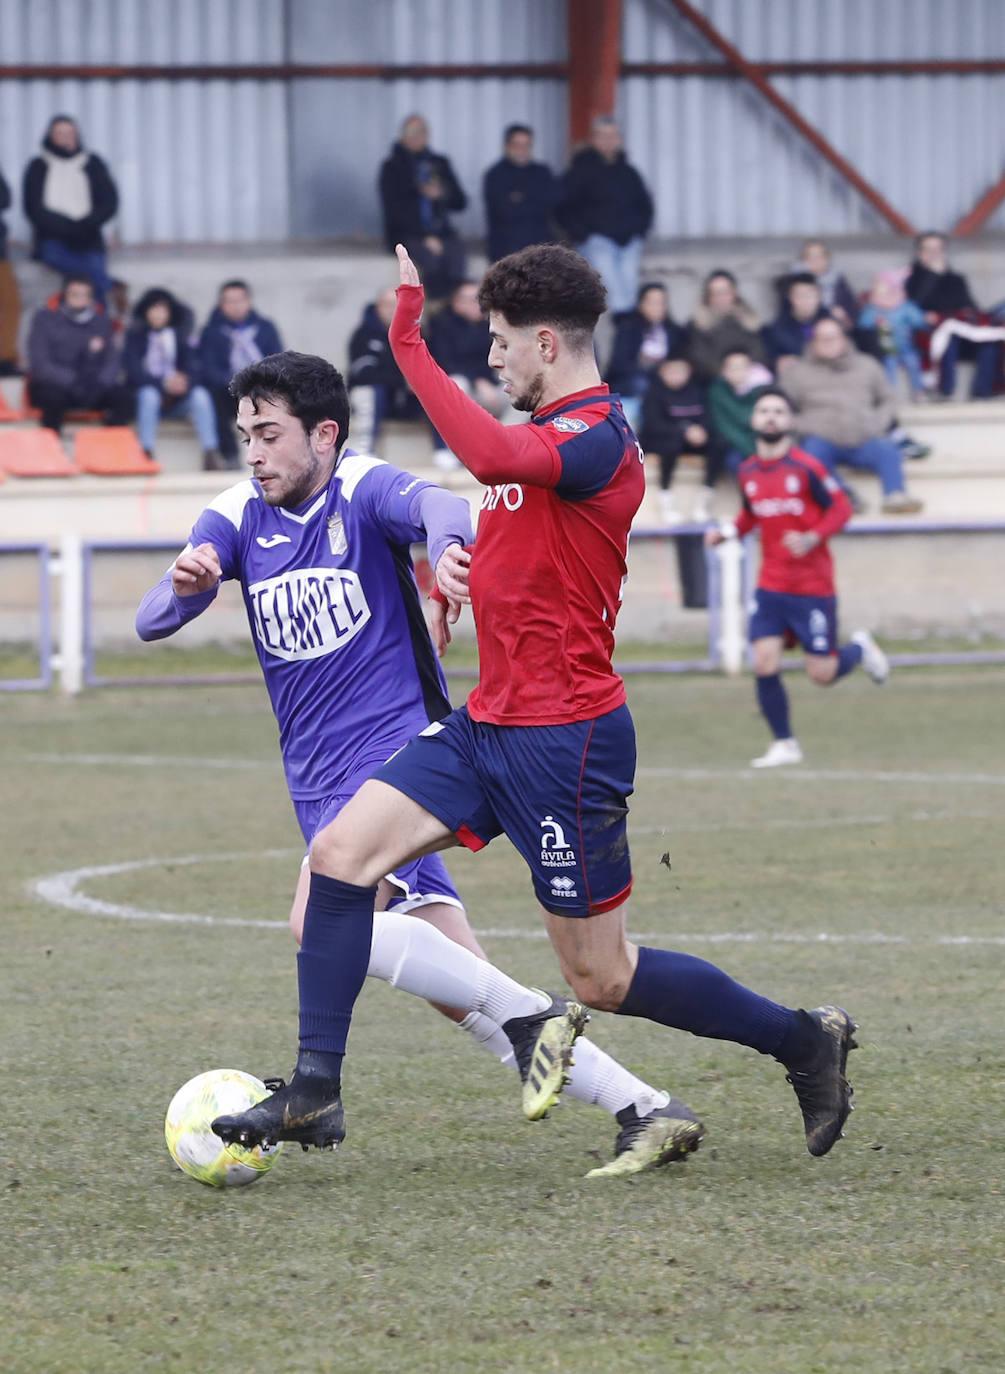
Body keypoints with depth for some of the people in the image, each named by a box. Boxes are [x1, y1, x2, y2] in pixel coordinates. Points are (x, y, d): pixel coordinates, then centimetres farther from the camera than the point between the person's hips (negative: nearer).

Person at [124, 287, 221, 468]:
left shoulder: (179, 336, 12)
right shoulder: (136, 337, 4)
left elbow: (192, 365, 2)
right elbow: (134, 372, -8)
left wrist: (184, 380, -22)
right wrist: (164, 383, -22)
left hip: (177, 399, 2)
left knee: (200, 394, -28)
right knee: (149, 394, -36)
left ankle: (211, 453, -36)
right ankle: (147, 453, -40)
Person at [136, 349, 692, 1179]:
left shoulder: (362, 491, -9)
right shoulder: (236, 519, 7)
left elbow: (434, 505, -32)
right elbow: (154, 621, -5)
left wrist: (447, 543, -56)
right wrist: (180, 588, -29)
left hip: (398, 752, -6)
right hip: (322, 785, 6)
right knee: (460, 990, 0)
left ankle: (532, 1017, -20)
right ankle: (642, 1110, 3)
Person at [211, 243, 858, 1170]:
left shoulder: (598, 436, -18)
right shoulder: (549, 432, 14)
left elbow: (492, 457, -39)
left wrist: (410, 345, -35)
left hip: (563, 740, -9)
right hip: (488, 723, 9)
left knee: (601, 978, -1)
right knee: (342, 852, -6)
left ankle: (803, 1041, 17)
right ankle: (315, 1092, -4)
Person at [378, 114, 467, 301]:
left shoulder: (440, 163, 17)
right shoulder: (392, 167, 6)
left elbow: (460, 202, 16)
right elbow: (394, 210, -3)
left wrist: (441, 194, -7)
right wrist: (424, 238, -12)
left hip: (440, 232, 3)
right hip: (406, 234, -3)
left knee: (457, 255, -29)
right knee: (429, 255, -34)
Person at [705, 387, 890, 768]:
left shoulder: (806, 468, -11)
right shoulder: (747, 472, 5)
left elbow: (840, 508, -7)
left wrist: (811, 539, -21)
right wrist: (727, 532, 3)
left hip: (813, 586, -4)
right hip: (770, 586, 4)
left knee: (822, 674, -1)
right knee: (765, 666, -9)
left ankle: (860, 648, 33)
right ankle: (784, 744, 7)